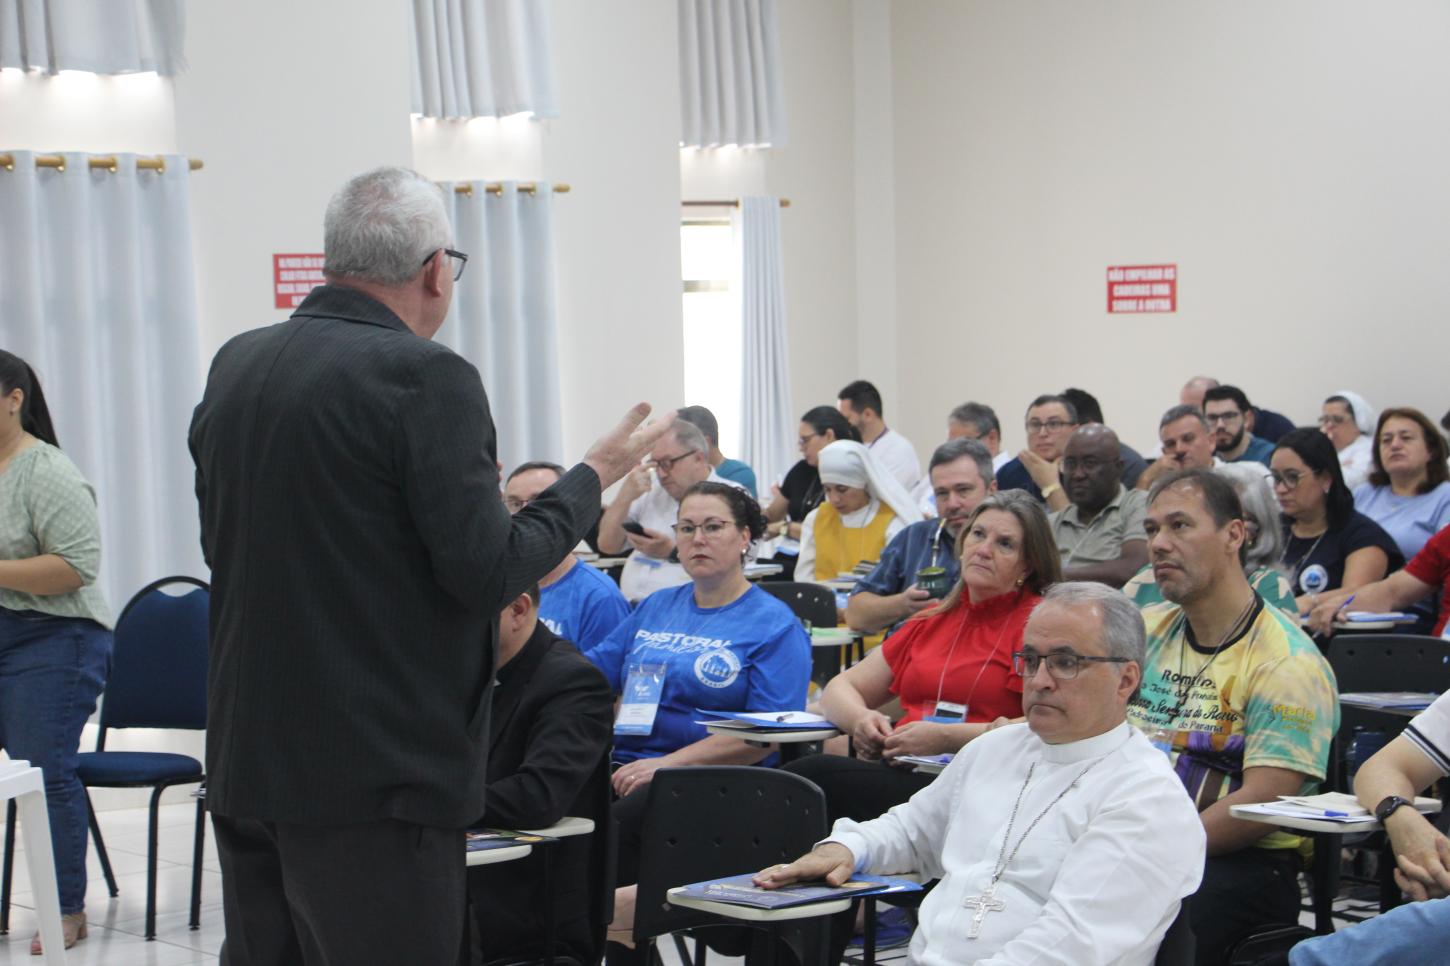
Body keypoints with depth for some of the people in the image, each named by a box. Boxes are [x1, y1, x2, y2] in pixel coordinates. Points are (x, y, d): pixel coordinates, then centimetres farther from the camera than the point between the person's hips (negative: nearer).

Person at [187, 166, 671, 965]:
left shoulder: (235, 366, 8)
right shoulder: (425, 376, -15)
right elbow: (488, 571, -15)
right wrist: (591, 479, -1)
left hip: (245, 761, 8)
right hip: (376, 775, -7)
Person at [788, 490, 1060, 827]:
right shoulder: (930, 621, 25)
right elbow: (840, 688, 26)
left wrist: (947, 737, -15)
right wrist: (861, 719, 1)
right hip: (900, 770, 6)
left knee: (812, 774, -28)